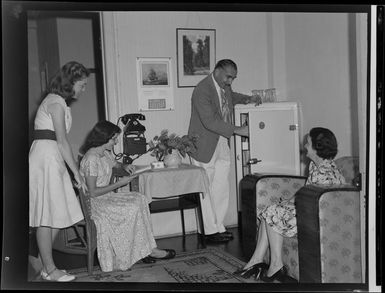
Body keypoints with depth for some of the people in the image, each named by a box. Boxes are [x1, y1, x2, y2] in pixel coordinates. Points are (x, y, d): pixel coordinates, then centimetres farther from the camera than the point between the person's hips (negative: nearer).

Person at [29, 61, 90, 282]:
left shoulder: (59, 102, 20)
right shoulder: (56, 102, -11)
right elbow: (62, 141, -15)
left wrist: (74, 169, 13)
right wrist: (77, 173, -12)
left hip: (52, 159, 10)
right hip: (45, 158, -10)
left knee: (56, 215, 9)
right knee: (47, 217, -3)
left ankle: (47, 266, 18)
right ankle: (50, 270, 6)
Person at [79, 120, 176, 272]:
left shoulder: (105, 153, 8)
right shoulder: (91, 158, -21)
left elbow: (115, 163, 33)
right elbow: (93, 192, -23)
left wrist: (124, 166, 10)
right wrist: (119, 183, -18)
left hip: (106, 197, 9)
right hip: (95, 203, -9)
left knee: (140, 199, -8)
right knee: (133, 208, -21)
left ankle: (144, 250, -10)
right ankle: (149, 250, -5)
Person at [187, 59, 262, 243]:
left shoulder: (225, 87, 7)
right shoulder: (202, 90, -20)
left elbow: (231, 96, 31)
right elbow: (209, 122, -27)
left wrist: (248, 99, 13)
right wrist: (236, 130, -28)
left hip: (222, 145, 8)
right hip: (205, 146, -8)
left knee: (222, 189, 9)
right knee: (206, 190, 3)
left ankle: (218, 227, 21)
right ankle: (210, 231, 12)